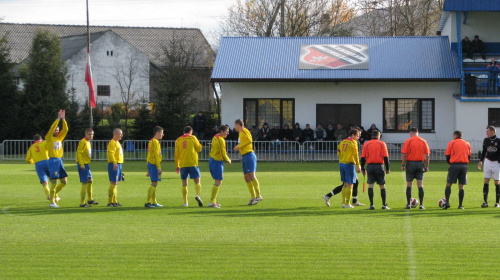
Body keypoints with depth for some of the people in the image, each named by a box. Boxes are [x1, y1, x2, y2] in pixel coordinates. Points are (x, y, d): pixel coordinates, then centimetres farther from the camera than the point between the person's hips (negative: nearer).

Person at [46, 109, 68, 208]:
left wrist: (63, 119, -4)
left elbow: (65, 129, 5)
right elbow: (52, 128, -16)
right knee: (54, 181, -9)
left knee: (64, 181, 6)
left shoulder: (60, 137, 14)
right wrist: (58, 119, -17)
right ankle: (52, 202, -4)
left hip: (59, 160, 7)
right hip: (53, 160, -7)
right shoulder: (49, 138, -3)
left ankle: (55, 193, 27)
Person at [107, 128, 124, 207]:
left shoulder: (117, 142, 19)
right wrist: (114, 163, -30)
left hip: (119, 164, 10)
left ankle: (114, 201, 17)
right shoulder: (112, 142, -11)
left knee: (116, 183, 12)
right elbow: (111, 153, -22)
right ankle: (110, 202, -9)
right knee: (113, 183, -10)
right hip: (114, 165, -10)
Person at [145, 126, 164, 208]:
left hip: (150, 164, 10)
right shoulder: (155, 141, -10)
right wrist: (159, 167, -19)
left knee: (155, 184, 13)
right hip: (154, 164, -10)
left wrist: (149, 170, 24)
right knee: (154, 183, -11)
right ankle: (147, 202, -14)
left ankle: (154, 202, 17)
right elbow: (156, 155, -17)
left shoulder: (151, 141, 19)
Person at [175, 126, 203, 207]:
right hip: (193, 163, -3)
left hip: (183, 164, 3)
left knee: (184, 183, 8)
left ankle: (185, 202, 6)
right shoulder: (192, 138, 2)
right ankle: (198, 195, -26)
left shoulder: (178, 140, 9)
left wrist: (177, 166, 15)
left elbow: (176, 154, 9)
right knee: (197, 181, -1)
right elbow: (199, 148, 6)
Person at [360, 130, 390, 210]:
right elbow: (386, 157, -3)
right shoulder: (382, 144, 1)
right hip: (379, 166, -1)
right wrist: (388, 168, 2)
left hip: (370, 166, 1)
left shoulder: (366, 144, 5)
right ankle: (384, 204, 8)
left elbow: (362, 158, 4)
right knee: (382, 185, 7)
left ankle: (371, 204, -5)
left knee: (370, 185, 2)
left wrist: (363, 169, 10)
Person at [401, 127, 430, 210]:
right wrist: (426, 166, 9)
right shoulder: (423, 141, 4)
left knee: (409, 185, 6)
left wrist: (403, 165, -2)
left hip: (410, 163, -2)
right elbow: (427, 155, 3)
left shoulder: (408, 141, -4)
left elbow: (404, 154, -9)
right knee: (420, 185, 3)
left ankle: (408, 204, 6)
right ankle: (421, 204, 0)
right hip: (420, 163, 2)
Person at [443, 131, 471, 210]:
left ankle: (447, 203, -10)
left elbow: (447, 156, 2)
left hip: (454, 165, -3)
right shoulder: (467, 144, 13)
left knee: (448, 184, 3)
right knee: (461, 186, 5)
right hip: (464, 166, 3)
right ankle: (460, 205, 2)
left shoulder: (451, 143, 2)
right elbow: (469, 156, 15)